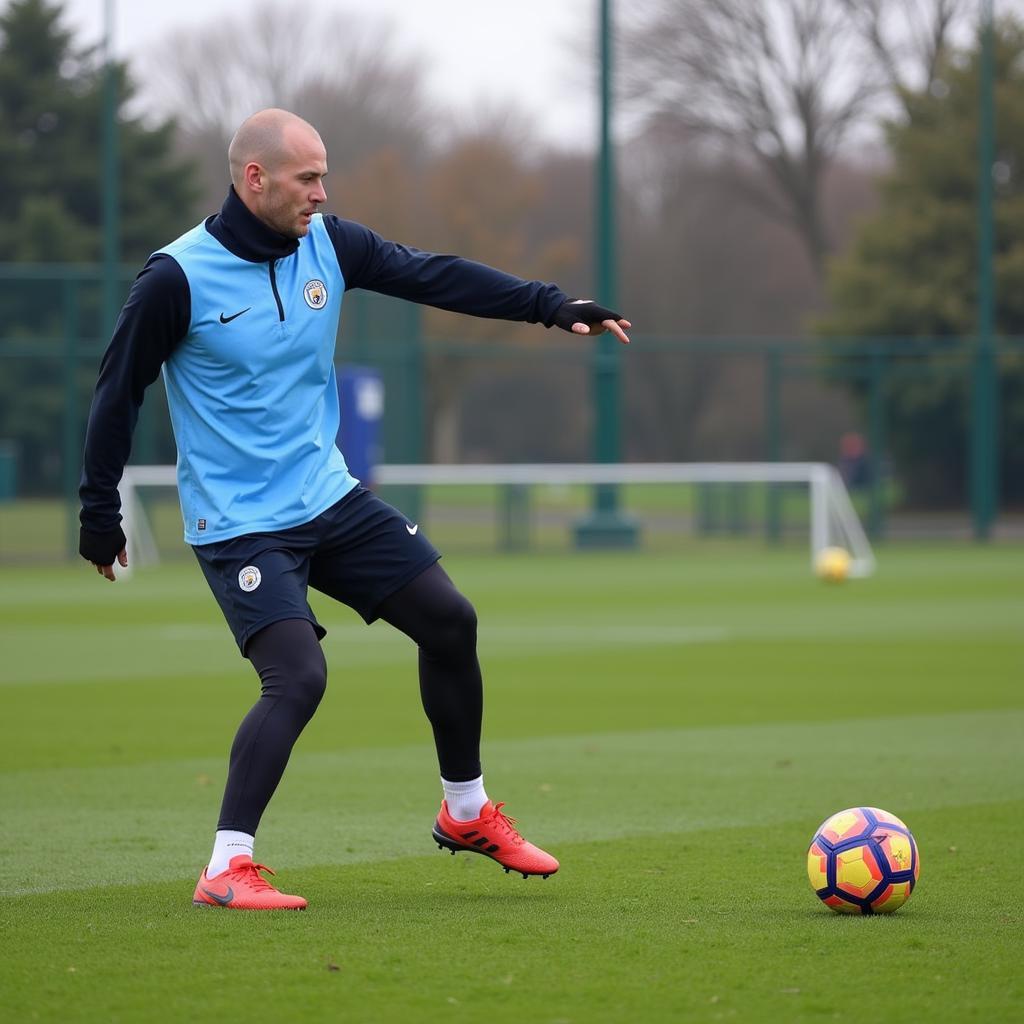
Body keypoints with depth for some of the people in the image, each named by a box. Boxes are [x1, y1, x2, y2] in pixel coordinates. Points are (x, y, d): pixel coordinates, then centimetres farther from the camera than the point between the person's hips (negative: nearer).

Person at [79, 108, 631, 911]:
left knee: (450, 622, 7)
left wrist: (552, 306, -1)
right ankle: (226, 869, -14)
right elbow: (119, 393, -8)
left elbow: (436, 277, 5)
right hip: (239, 524, -7)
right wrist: (100, 515, -3)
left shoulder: (327, 244, -1)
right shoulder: (177, 279, -17)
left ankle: (468, 812, 26)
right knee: (299, 677, -22)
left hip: (329, 498, 7)